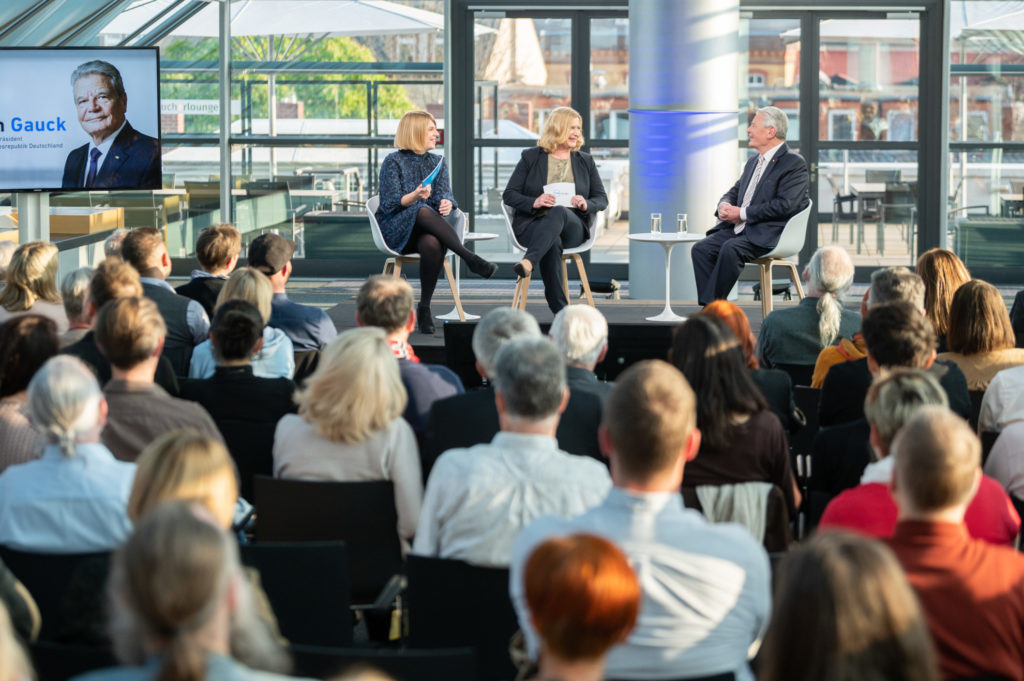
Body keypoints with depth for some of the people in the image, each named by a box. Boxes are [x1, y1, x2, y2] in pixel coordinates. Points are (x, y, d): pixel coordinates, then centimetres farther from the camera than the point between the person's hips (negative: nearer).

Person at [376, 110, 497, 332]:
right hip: (396, 230, -3)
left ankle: (424, 308, -30)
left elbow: (444, 193, 1)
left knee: (432, 244, -37)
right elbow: (389, 204, -8)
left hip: (428, 229, 3)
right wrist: (414, 197, -28)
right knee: (423, 211, -38)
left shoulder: (437, 162, 16)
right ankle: (470, 258, -42)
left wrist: (447, 203, -24)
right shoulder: (393, 162, 2)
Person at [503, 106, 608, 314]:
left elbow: (602, 199, 16)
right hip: (532, 224, -2)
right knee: (552, 242, -40)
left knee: (559, 212, -37)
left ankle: (529, 262, -57)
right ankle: (560, 310, -45)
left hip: (573, 227, 2)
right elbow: (509, 195, 7)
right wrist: (534, 202, -14)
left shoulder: (585, 161, 19)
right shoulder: (531, 157, 11)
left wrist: (586, 204, -9)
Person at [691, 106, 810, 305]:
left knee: (731, 249, -33)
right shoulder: (753, 162, 21)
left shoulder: (794, 163, -7)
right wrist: (724, 205, -1)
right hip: (740, 229, 8)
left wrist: (742, 213, -16)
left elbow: (784, 205, -17)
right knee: (701, 248, -15)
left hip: (769, 235, -8)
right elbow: (734, 191, 25)